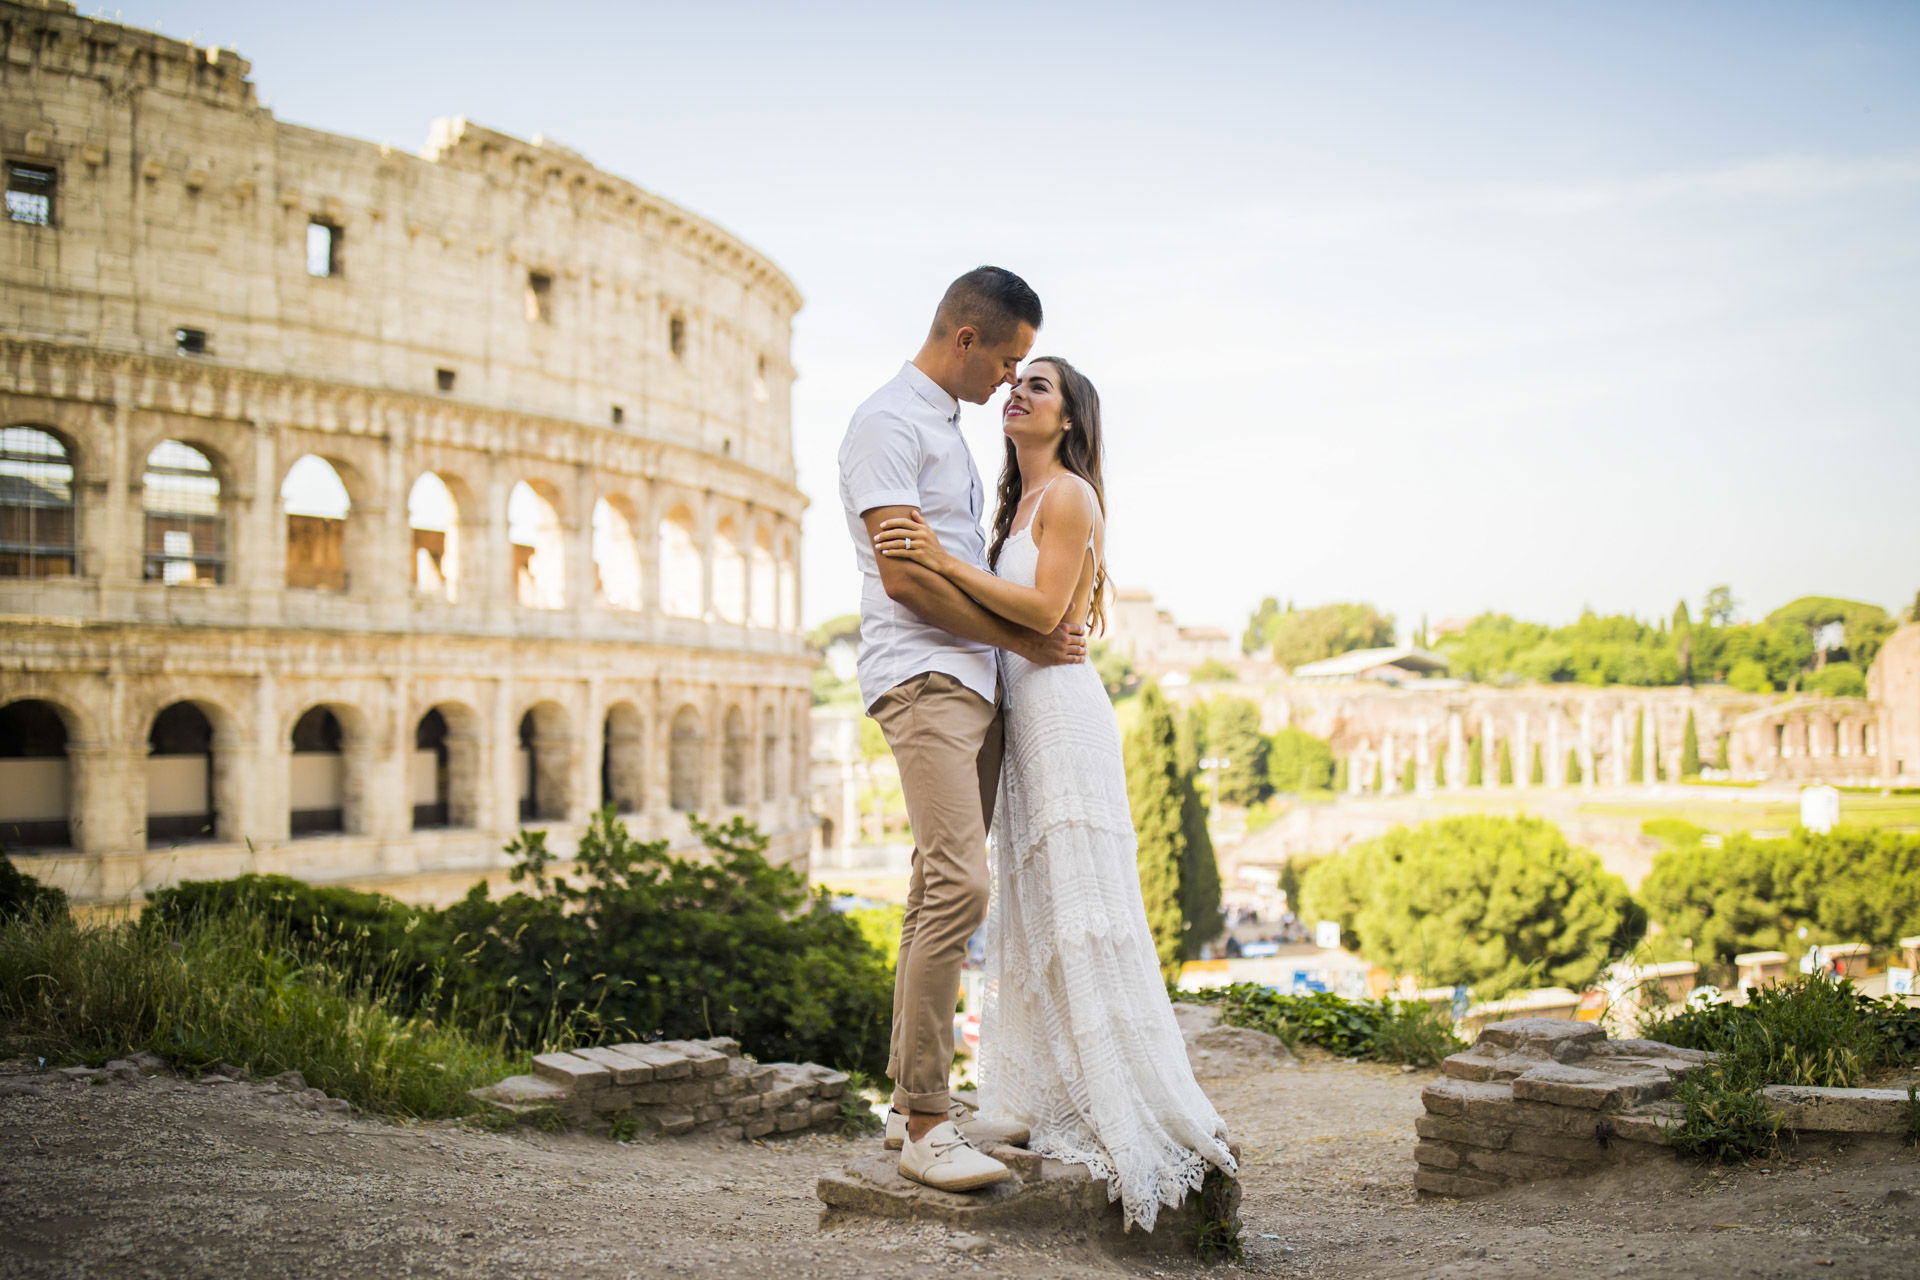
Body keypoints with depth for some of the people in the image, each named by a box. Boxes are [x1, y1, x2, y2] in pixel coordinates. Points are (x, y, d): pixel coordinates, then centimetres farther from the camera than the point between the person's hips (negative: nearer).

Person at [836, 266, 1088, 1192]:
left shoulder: (948, 426, 24)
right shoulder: (888, 423, -7)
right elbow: (904, 573, -15)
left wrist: (1055, 612, 17)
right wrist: (1024, 639, -8)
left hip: (972, 683, 10)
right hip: (921, 678, -10)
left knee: (941, 889, 8)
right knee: (959, 882, -18)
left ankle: (910, 1101, 14)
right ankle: (927, 1123, -14)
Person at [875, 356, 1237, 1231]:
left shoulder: (1068, 493, -6)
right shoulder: (1019, 502, 21)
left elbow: (1045, 608, -17)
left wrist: (947, 563, -23)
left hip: (1061, 712, -9)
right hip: (1025, 715, 9)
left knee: (1077, 908, -10)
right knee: (1033, 913, 9)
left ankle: (1134, 1116, -5)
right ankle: (1054, 1105, 16)